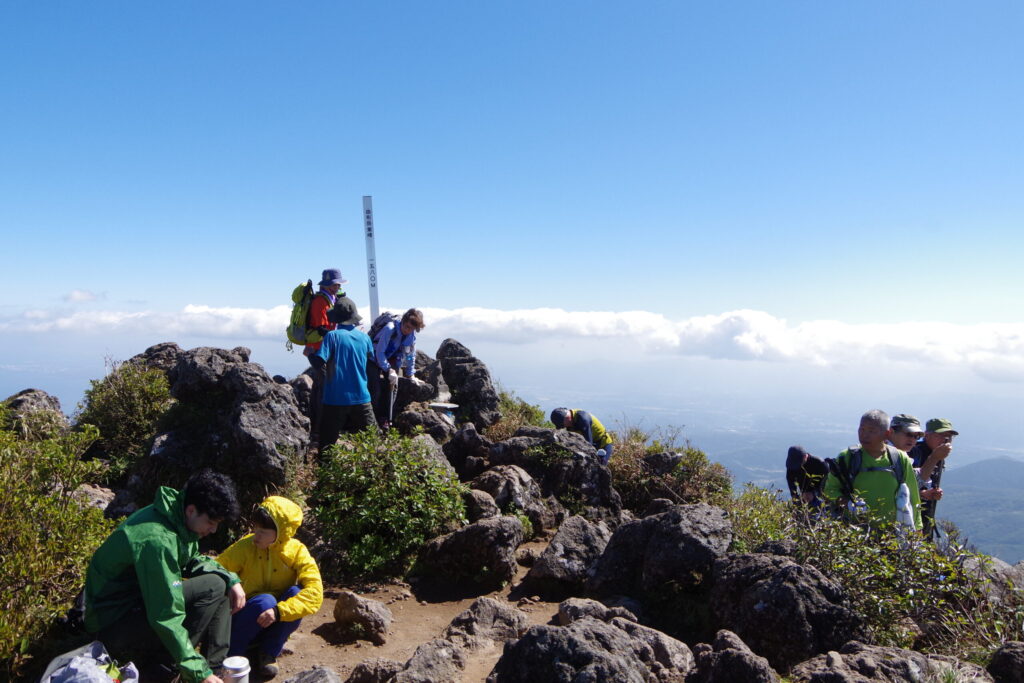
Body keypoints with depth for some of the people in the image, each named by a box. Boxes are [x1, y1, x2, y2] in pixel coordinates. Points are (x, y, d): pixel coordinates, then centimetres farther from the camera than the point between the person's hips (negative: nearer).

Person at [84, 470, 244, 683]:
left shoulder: (178, 518, -3)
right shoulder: (158, 540, -31)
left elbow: (193, 560, 14)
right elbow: (166, 617, -30)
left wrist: (231, 578, -4)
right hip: (114, 626, -10)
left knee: (222, 581, 5)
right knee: (213, 586, -22)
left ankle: (216, 666, 3)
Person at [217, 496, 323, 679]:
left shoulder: (296, 551, -15)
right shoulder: (245, 547, -13)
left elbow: (315, 593, -25)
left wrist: (278, 611, -36)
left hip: (275, 625, 1)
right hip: (244, 621, -1)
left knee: (296, 593, -27)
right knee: (265, 600, -32)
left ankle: (269, 654, -9)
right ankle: (229, 654, -9)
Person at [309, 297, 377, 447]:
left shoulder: (332, 336, -10)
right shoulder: (364, 337, 2)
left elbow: (318, 362, -18)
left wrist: (327, 376, 0)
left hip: (336, 397, -3)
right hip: (361, 397, 3)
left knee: (328, 441, 8)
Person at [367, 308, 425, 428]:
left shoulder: (412, 335, -11)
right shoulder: (390, 329, -30)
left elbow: (411, 355, 3)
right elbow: (379, 352, -27)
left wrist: (411, 374, 4)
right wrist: (389, 370, -30)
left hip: (391, 359, 6)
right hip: (375, 358, -6)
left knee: (392, 387, -1)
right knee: (375, 390, -15)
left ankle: (384, 419, 8)